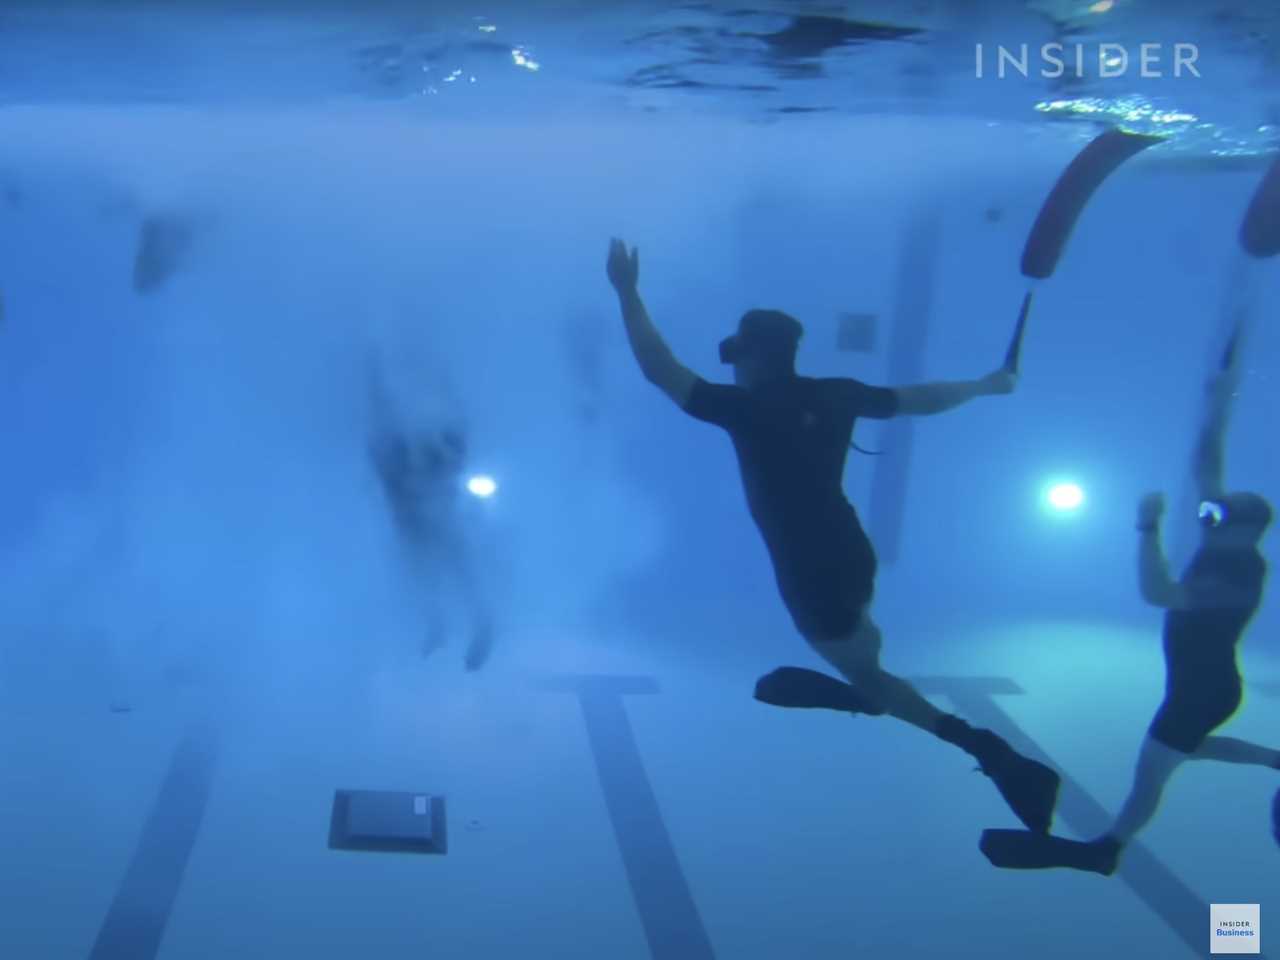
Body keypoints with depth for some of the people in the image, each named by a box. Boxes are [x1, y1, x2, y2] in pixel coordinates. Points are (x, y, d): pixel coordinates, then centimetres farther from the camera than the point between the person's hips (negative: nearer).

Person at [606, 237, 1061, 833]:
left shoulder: (747, 407, -17)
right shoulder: (834, 396, 1)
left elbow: (661, 371, -17)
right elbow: (919, 399, 13)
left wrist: (627, 292, -10)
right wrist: (983, 386, 30)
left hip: (811, 572, -6)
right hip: (851, 553, 6)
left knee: (868, 676, 2)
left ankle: (999, 758, -6)